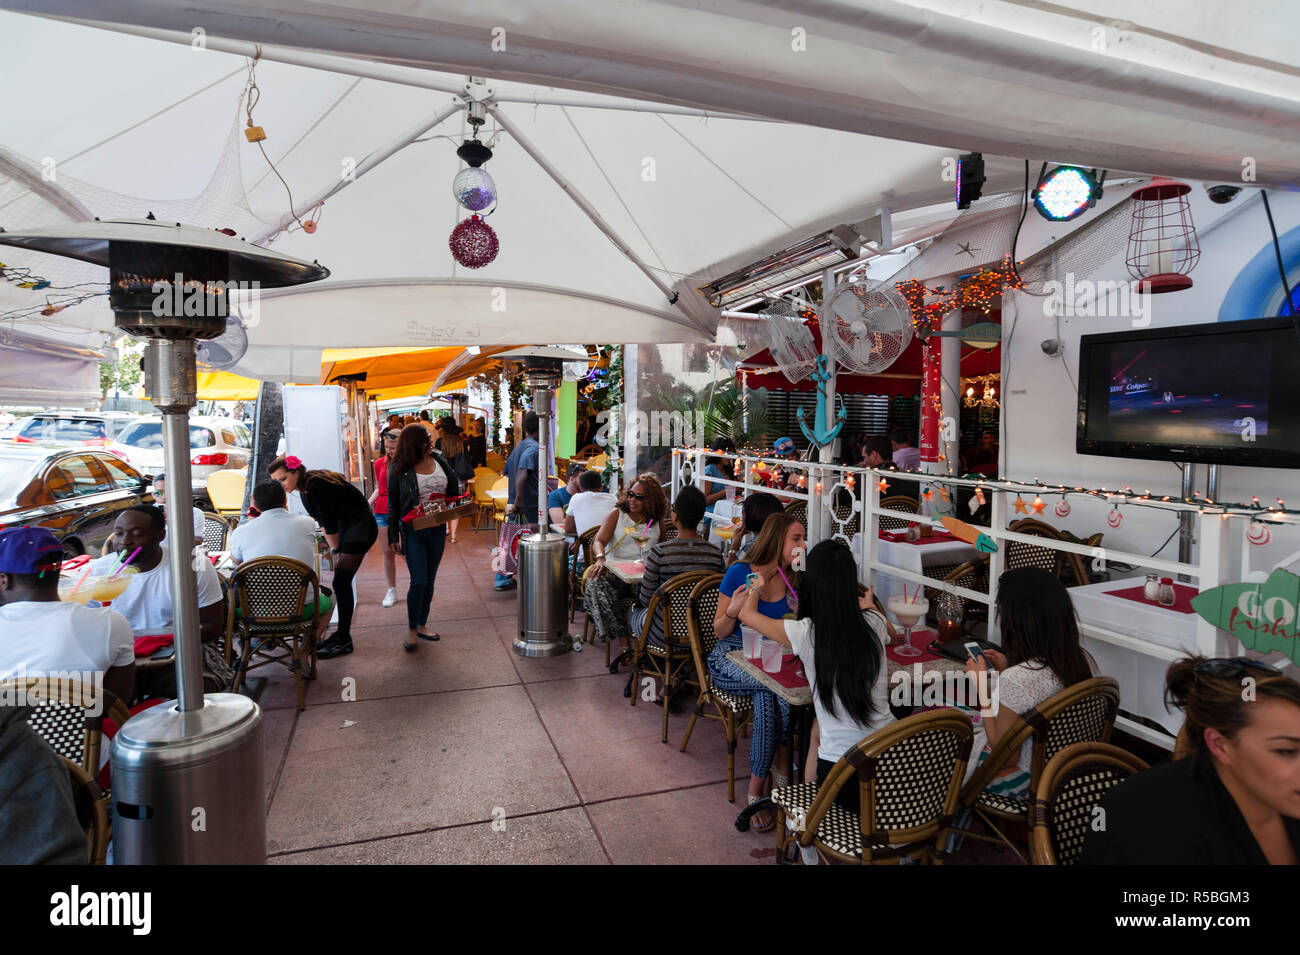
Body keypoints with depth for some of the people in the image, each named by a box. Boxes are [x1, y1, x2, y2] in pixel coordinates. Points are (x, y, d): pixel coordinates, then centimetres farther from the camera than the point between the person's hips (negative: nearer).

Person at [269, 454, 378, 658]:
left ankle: (344, 641, -4)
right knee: (340, 583, 10)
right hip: (345, 528, 10)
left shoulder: (316, 487, -22)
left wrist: (336, 550, -5)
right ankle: (341, 634, 19)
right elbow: (323, 522, 13)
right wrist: (335, 550, 11)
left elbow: (329, 523, -17)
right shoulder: (305, 488, 8)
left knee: (341, 582, -10)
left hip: (360, 528, -10)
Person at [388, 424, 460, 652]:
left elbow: (453, 488, 11)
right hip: (413, 531, -4)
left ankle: (422, 624, 27)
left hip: (437, 530, 5)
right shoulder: (399, 470, -8)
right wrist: (394, 536, -5)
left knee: (430, 580, 13)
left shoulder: (439, 460, 2)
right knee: (419, 581, -7)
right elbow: (393, 504, -4)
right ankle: (412, 629, 11)